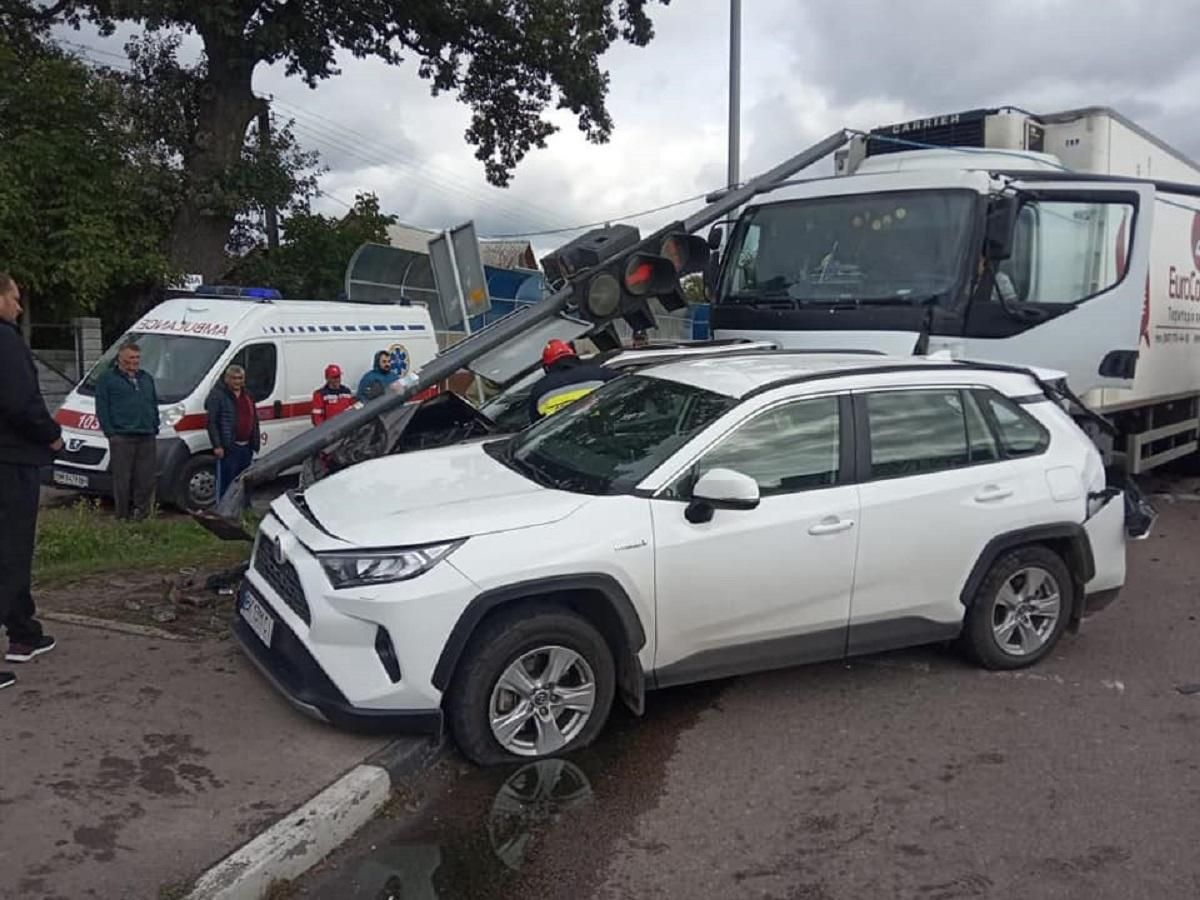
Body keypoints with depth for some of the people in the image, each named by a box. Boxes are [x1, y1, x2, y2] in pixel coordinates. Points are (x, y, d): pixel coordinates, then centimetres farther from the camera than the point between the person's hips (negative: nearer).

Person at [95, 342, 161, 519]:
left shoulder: (147, 378, 20)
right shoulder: (107, 379, 3)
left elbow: (154, 405, 23)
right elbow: (102, 408, -3)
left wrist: (155, 428, 12)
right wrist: (110, 431, -11)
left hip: (147, 437, 5)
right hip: (122, 437, -5)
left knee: (146, 478, 3)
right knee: (122, 478, -3)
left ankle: (142, 513, 10)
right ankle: (123, 515, 3)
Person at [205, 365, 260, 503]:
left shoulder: (247, 396, 16)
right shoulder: (218, 395, -8)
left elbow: (254, 421, 22)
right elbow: (212, 422, -13)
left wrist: (255, 442, 15)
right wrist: (217, 446, -19)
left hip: (246, 447, 8)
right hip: (228, 448, -8)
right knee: (226, 483, -4)